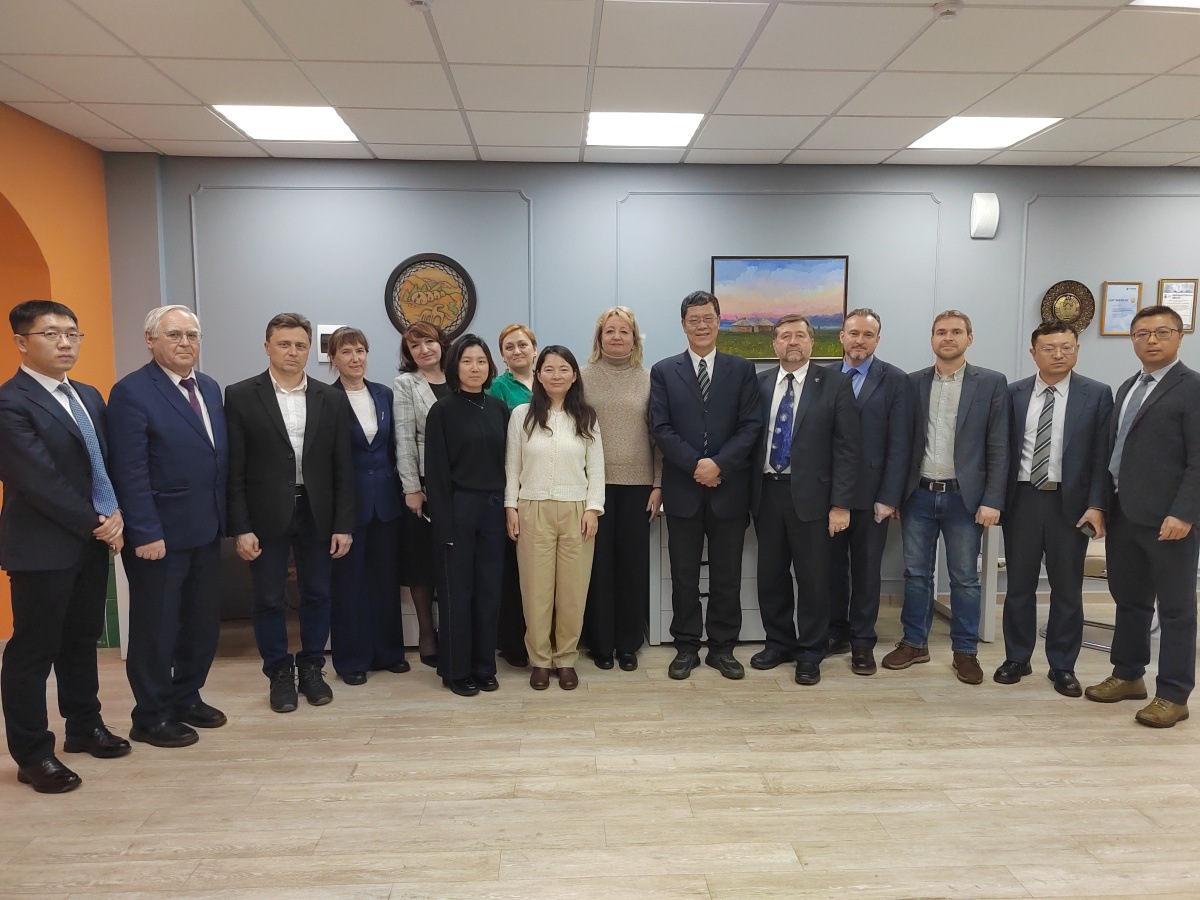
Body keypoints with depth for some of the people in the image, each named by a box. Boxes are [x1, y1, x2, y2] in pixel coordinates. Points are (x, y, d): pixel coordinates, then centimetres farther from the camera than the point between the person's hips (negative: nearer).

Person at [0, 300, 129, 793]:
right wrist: (96, 524, -13)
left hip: (93, 543, 7)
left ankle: (84, 727, 34)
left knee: (83, 639, 18)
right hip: (42, 549, -7)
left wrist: (115, 517, -6)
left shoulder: (89, 397, 11)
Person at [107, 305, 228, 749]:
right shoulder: (131, 392, -13)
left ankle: (186, 697, 34)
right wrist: (146, 534, -19)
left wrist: (223, 517, 8)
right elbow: (131, 473, -17)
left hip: (206, 530, 7)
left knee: (203, 621, 15)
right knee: (156, 627, 7)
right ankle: (150, 717, 23)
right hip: (159, 535, -7)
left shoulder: (210, 388, 10)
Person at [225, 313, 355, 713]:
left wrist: (343, 524, -2)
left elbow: (342, 468, 2)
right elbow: (234, 470, -5)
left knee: (317, 595, 11)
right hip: (267, 516, -2)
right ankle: (280, 674, 26)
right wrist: (240, 528, -9)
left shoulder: (332, 399, 3)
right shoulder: (240, 396, -3)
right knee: (269, 600, 8)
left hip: (317, 514, 2)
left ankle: (311, 668, 29)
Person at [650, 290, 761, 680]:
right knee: (684, 574, 8)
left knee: (727, 575, 8)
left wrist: (719, 464, -15)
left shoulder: (742, 369, 6)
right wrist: (695, 465, -14)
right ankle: (686, 647, 20)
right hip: (682, 488, 0)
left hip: (729, 488, 0)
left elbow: (751, 425, -2)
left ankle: (722, 647, 21)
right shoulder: (664, 371, 5)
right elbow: (660, 428, -3)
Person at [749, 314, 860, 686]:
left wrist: (840, 504, -11)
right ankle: (779, 642, 30)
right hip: (766, 492, 3)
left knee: (812, 578, 6)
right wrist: (749, 493, 2)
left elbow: (847, 447, -6)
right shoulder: (760, 384, 7)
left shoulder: (834, 384, -3)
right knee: (770, 575, 12)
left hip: (810, 495, -3)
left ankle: (810, 653, 23)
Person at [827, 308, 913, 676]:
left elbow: (900, 444, -5)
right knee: (832, 565, 10)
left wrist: (889, 497, -10)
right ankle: (836, 633, 26)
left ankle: (862, 641, 21)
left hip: (870, 494, -2)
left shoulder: (895, 380, -1)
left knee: (866, 569, 8)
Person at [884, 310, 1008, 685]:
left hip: (964, 497, -2)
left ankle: (965, 651, 21)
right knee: (916, 573, 10)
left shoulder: (991, 383, 0)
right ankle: (915, 643, 24)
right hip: (918, 495, 2)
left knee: (965, 578, 7)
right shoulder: (912, 383, 6)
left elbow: (998, 448, -3)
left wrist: (992, 500, -9)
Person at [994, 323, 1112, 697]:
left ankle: (1062, 666, 22)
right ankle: (1017, 658, 23)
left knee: (1067, 589, 8)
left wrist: (1096, 505, -9)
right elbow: (1002, 448, 5)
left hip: (1070, 503, -1)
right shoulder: (1013, 393, 4)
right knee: (1019, 585, 9)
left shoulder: (1097, 395, 0)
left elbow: (1102, 455, -2)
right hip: (1022, 499, 1)